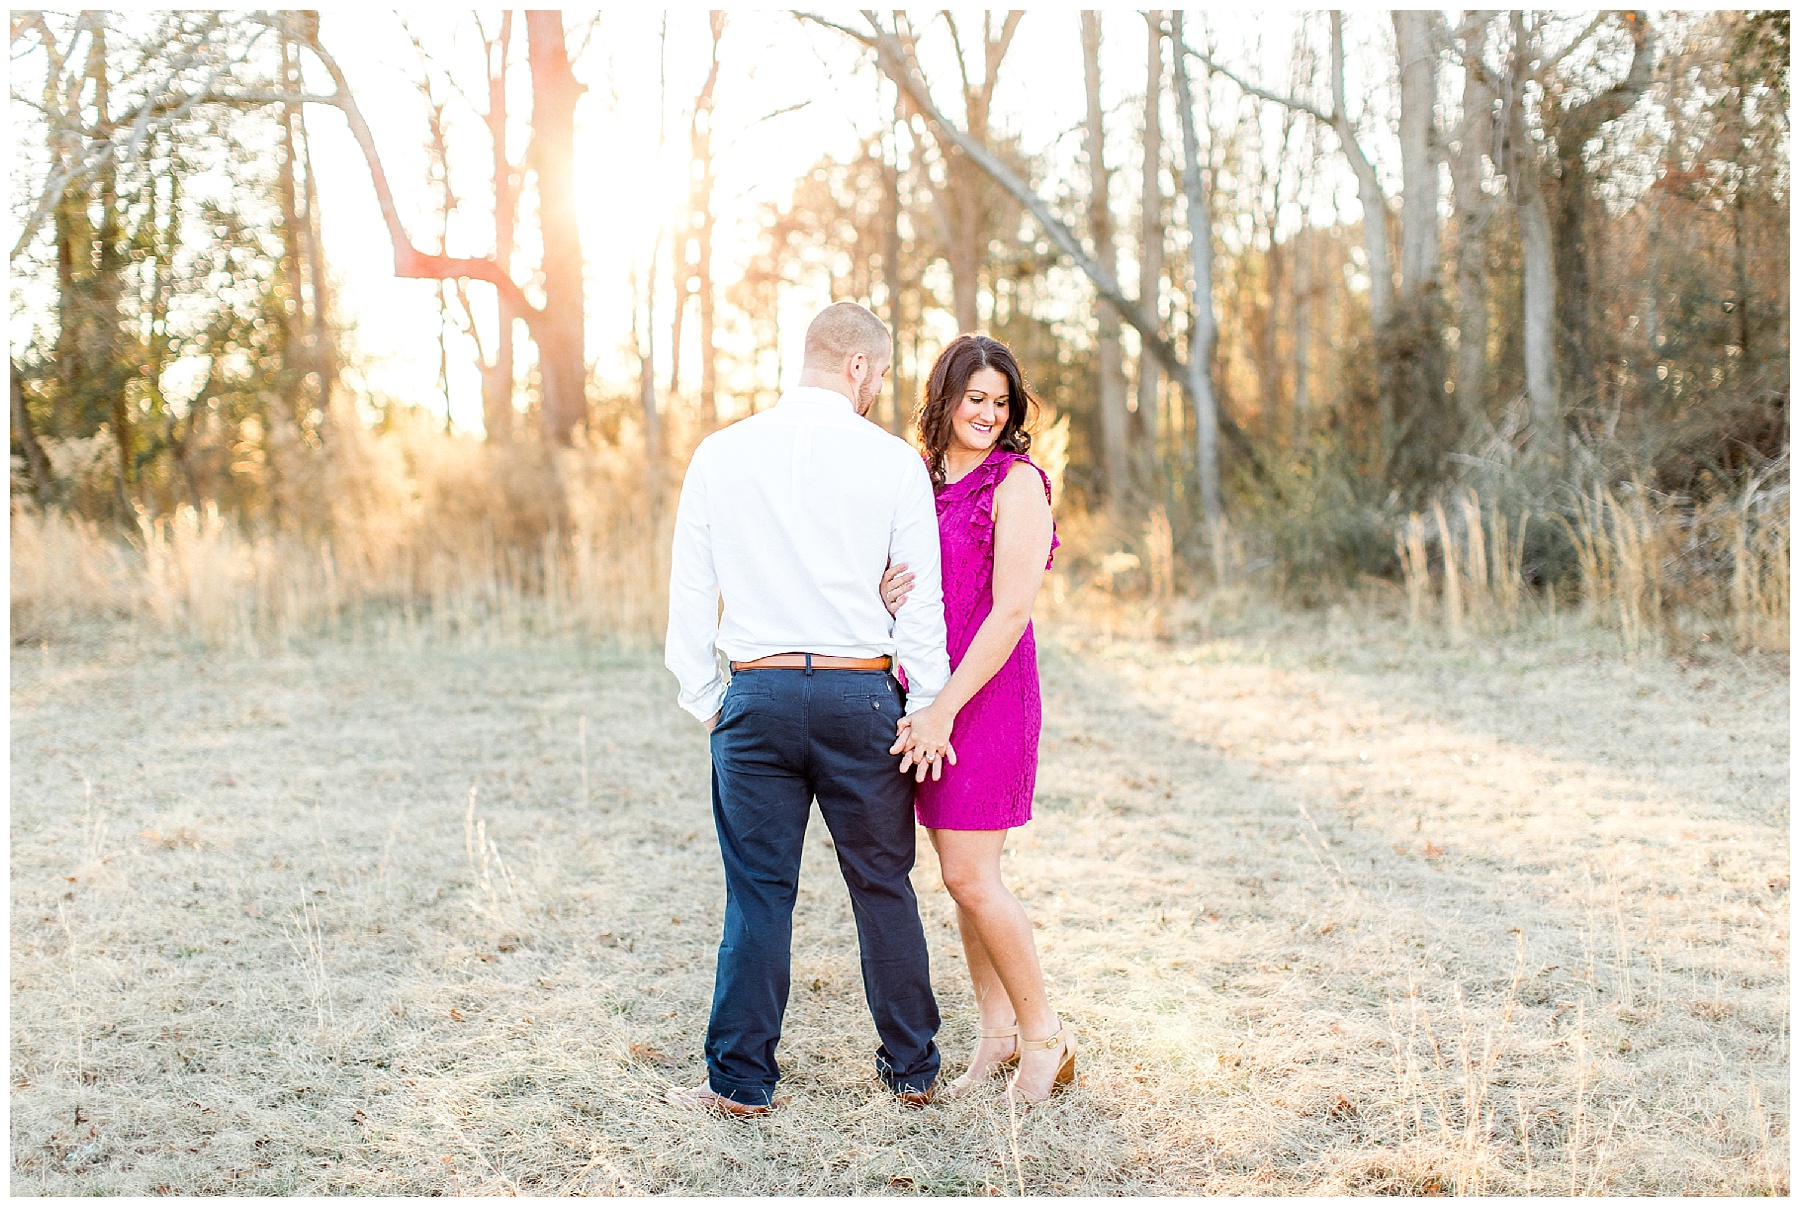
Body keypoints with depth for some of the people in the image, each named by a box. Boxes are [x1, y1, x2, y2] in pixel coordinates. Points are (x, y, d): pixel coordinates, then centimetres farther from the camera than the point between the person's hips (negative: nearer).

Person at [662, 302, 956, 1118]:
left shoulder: (720, 453, 3)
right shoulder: (893, 461, -2)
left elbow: (690, 589, 4)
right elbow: (922, 598, -1)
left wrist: (702, 700, 12)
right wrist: (926, 710, 6)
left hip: (757, 692, 1)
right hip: (859, 692, -1)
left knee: (758, 892, 7)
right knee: (883, 885, 11)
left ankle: (741, 1080, 14)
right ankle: (913, 1069, 23)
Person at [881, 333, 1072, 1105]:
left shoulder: (1016, 482, -8)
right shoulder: (923, 480, 12)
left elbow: (1010, 611, -15)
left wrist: (946, 708, -19)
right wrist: (886, 597, -8)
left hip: (987, 694, -7)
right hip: (926, 693, 7)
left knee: (970, 875, -7)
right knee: (961, 874, 10)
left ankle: (1045, 1036, 10)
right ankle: (997, 1033, 22)